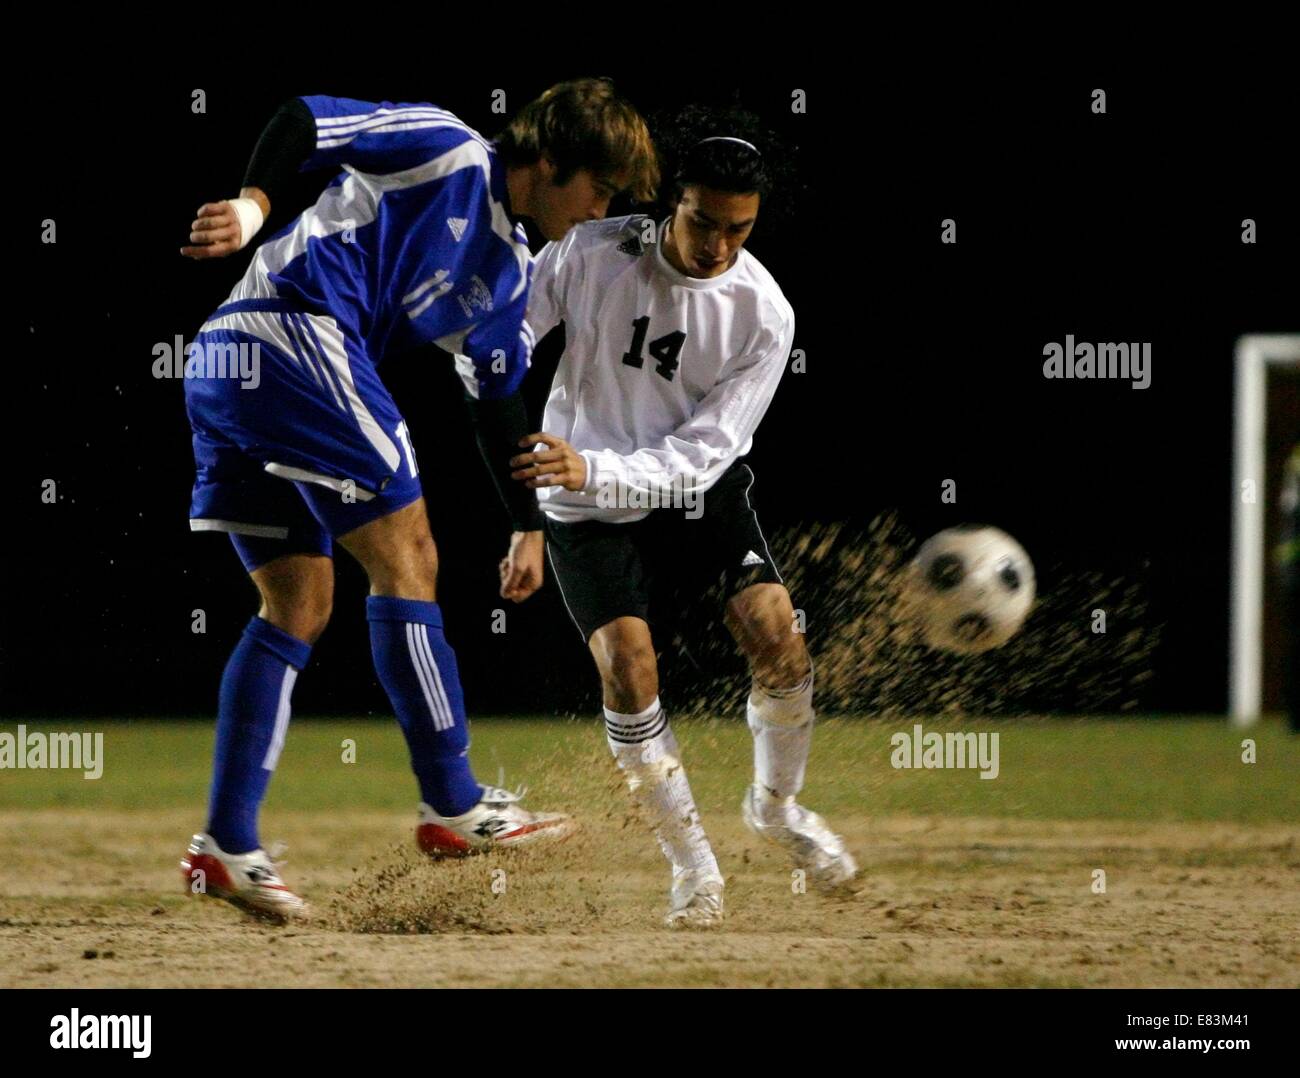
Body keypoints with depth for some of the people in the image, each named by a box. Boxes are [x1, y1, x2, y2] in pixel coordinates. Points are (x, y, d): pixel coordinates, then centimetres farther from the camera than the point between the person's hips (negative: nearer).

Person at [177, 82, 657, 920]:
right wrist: (255, 203, -26)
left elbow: (497, 400, 30)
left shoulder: (512, 270, 23)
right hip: (296, 335, -10)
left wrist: (529, 525, 28)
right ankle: (454, 806, -1)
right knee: (406, 562, -5)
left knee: (299, 607, 9)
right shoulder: (449, 152, -2)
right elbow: (305, 122, -10)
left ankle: (226, 845, 7)